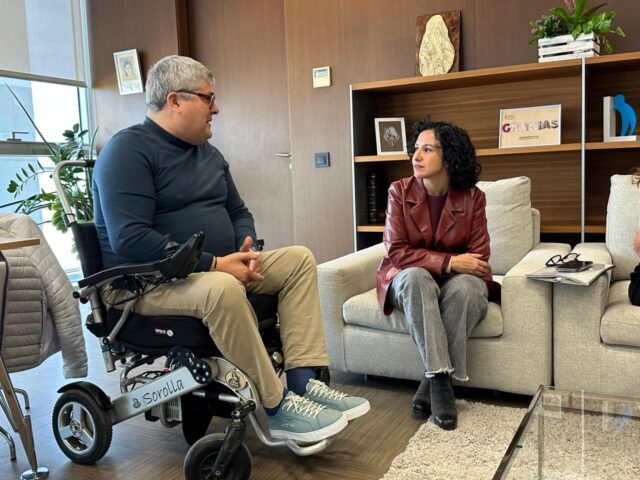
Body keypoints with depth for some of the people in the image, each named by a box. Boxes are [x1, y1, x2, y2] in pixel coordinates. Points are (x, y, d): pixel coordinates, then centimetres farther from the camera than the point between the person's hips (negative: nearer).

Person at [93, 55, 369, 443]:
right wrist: (213, 264, -24)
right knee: (221, 288, -37)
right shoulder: (128, 150, -12)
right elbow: (129, 240, -24)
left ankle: (303, 382, -15)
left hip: (217, 270, 9)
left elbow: (239, 213, 20)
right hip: (146, 282, -8)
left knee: (300, 259, -4)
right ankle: (276, 407, -21)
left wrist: (246, 252, -3)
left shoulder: (207, 153, 14)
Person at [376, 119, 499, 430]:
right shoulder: (400, 191, -7)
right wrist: (448, 262, -23)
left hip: (456, 279, 1)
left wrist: (462, 268, -23)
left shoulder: (472, 197, -4)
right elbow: (396, 251, -15)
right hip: (410, 279, 0)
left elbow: (478, 258, -2)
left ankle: (432, 381, -22)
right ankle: (440, 378, -35)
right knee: (416, 278, -36)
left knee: (466, 286, -34)